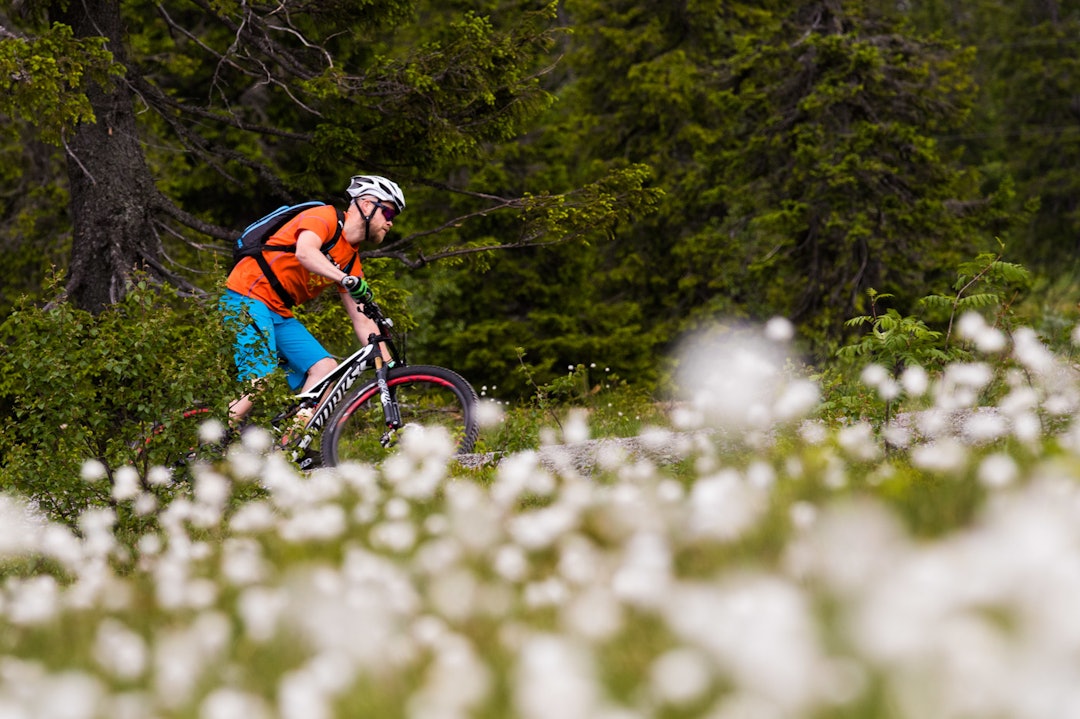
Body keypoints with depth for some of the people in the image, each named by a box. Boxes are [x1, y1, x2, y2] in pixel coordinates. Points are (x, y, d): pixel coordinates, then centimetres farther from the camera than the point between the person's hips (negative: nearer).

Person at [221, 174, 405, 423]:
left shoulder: (351, 261, 13)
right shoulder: (325, 217, -9)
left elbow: (361, 320, 14)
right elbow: (305, 253, -31)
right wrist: (348, 280, -44)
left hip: (280, 314, 9)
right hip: (247, 298, -9)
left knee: (326, 368, -10)